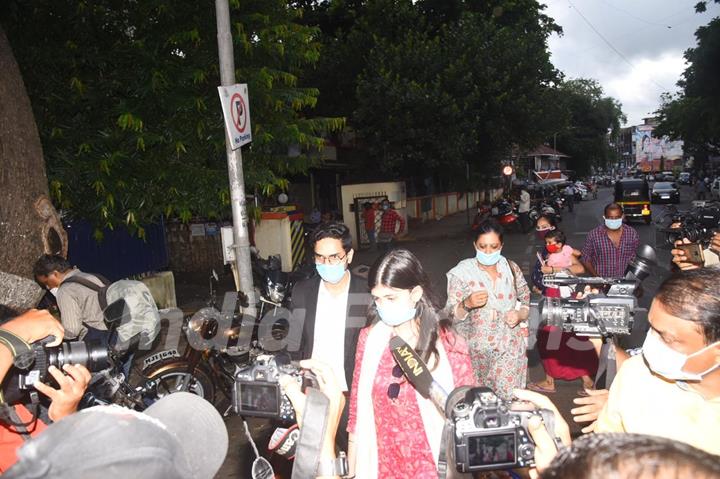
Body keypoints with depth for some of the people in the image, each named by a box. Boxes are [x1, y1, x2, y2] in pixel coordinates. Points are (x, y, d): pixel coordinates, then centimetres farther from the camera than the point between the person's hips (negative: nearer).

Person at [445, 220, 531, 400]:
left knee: (508, 399, 4)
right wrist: (467, 304, -26)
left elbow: (526, 301, 14)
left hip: (509, 349, 2)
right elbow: (450, 315, -7)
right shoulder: (462, 272, -7)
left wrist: (520, 314, -7)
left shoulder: (512, 269, 2)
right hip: (475, 351, -2)